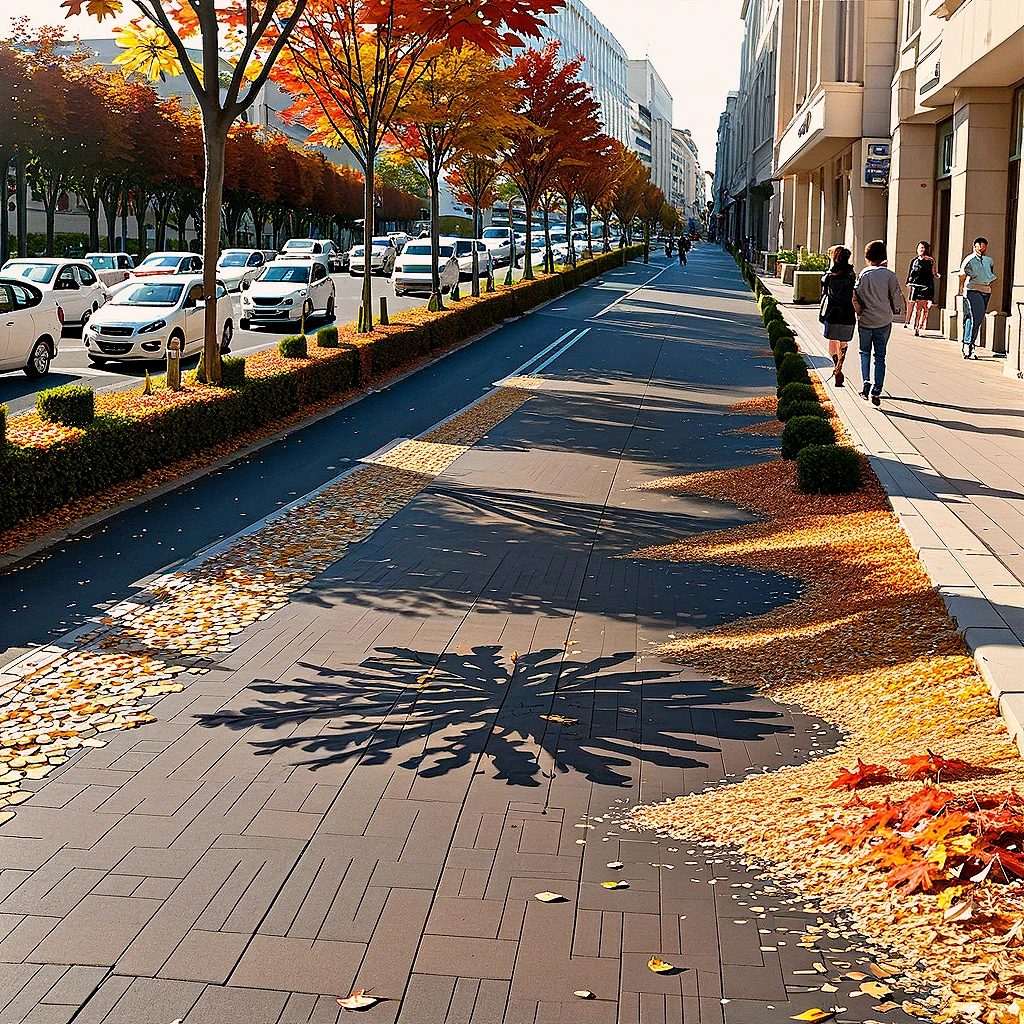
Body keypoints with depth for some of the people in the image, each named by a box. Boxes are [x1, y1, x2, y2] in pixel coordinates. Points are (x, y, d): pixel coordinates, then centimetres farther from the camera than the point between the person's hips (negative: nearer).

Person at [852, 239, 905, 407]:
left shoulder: (863, 274, -6)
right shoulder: (890, 275, -6)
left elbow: (855, 296, -9)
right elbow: (897, 297, -1)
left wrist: (859, 312, 8)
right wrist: (896, 311, 17)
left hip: (865, 320, 0)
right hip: (884, 321, 0)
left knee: (865, 353, 18)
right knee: (880, 356, 6)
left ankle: (866, 382, 3)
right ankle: (876, 391, -1)